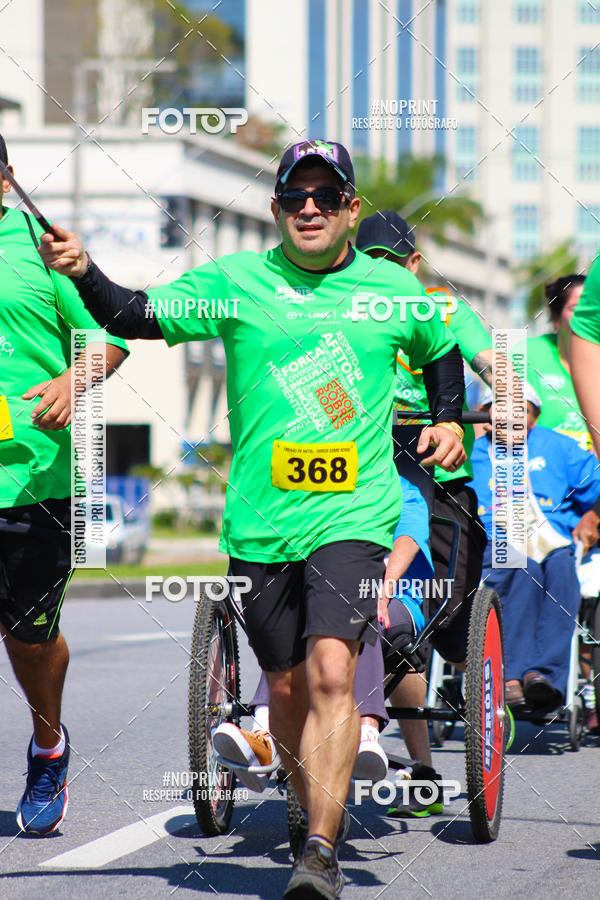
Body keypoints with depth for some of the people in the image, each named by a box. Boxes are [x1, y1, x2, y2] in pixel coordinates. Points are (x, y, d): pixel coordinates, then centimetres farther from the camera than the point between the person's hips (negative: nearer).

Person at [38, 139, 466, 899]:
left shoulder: (395, 291, 6)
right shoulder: (235, 281, 3)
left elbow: (441, 349, 25)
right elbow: (138, 317, -2)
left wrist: (448, 421, 11)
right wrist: (82, 272, -18)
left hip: (354, 516, -1)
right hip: (260, 522, 2)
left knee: (331, 673, -18)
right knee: (286, 685, 12)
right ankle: (315, 811, 36)